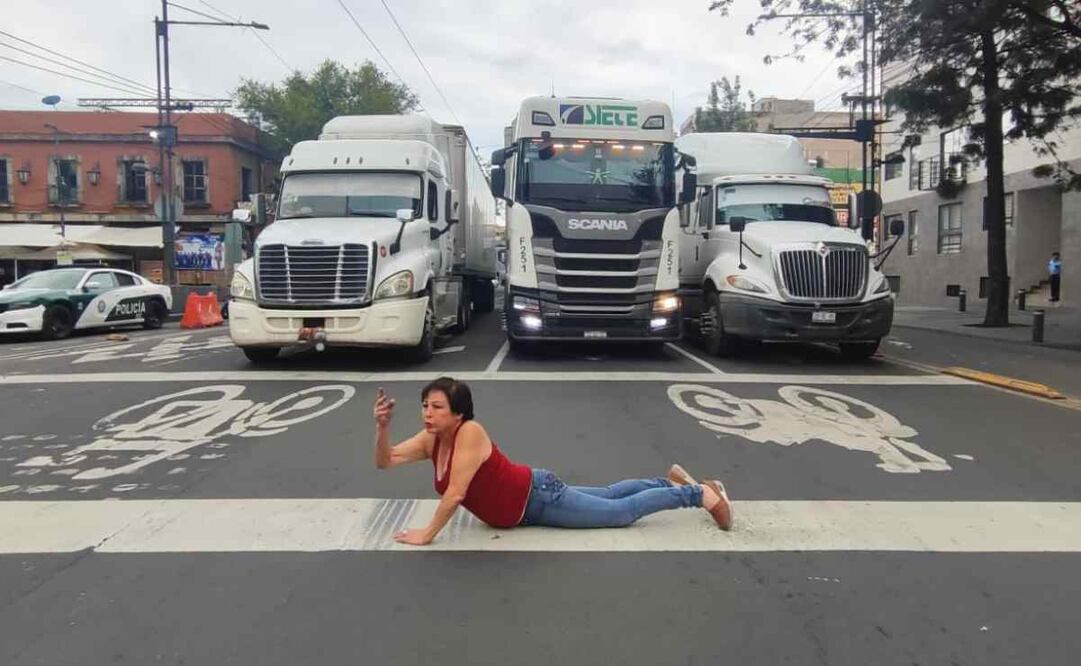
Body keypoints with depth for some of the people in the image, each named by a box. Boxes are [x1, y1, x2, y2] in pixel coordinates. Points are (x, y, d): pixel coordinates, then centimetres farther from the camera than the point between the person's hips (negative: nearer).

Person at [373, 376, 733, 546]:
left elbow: (455, 493, -33)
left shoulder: (470, 433, -30)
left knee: (624, 511, 3)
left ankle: (698, 493, 17)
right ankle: (671, 481, 40)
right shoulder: (431, 439, -7)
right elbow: (385, 461, -8)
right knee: (608, 496, 24)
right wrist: (383, 426, -24)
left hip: (539, 496, -8)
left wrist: (427, 534, -26)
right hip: (524, 507, 8)